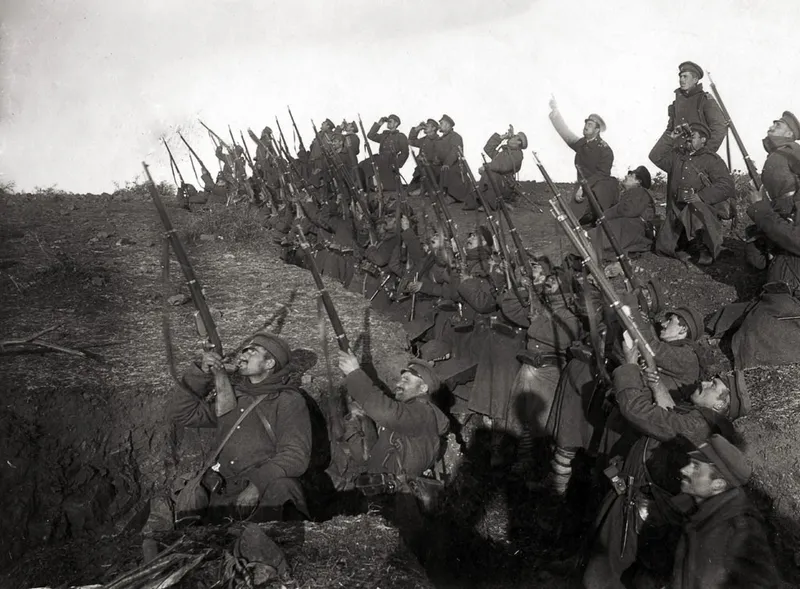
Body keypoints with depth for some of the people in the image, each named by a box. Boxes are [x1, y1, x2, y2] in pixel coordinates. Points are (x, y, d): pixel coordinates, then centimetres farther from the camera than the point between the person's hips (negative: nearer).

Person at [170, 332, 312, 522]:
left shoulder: (288, 400, 5)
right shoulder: (230, 397, 22)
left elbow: (296, 455, -6)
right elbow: (183, 414, 23)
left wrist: (258, 484, -20)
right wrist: (200, 373, 11)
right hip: (226, 495, 4)